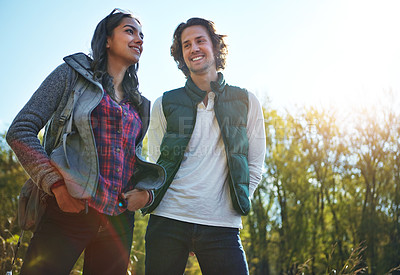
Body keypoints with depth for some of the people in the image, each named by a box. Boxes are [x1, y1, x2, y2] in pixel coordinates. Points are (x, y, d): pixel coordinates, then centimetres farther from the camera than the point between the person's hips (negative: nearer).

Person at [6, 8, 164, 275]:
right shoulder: (74, 73, 4)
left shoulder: (140, 105, 18)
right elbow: (20, 131, -3)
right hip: (71, 211, -4)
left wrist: (146, 192, 2)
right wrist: (57, 185, -15)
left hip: (119, 222, 5)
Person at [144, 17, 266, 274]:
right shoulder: (164, 105, 9)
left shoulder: (246, 102, 9)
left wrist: (236, 205, 0)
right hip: (168, 219, 1)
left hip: (221, 225, 0)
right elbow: (156, 166, 12)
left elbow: (254, 167, 9)